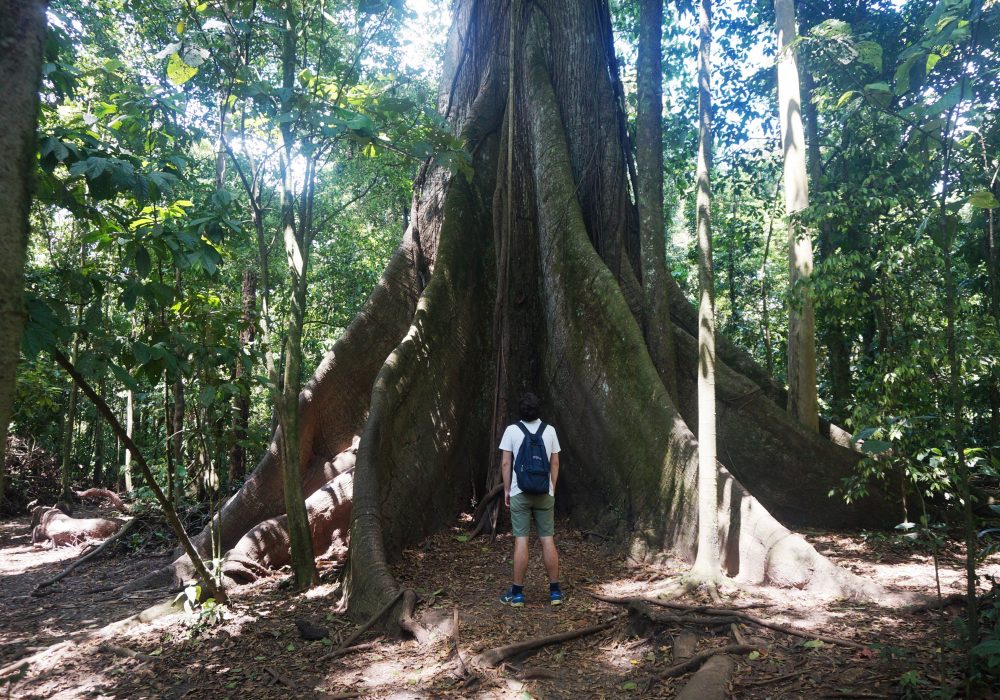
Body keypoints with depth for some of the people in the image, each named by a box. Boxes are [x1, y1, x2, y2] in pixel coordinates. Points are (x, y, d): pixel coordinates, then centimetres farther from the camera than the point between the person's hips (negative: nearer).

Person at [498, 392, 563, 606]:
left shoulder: (512, 430, -4)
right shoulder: (549, 430, 2)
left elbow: (505, 463, -5)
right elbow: (555, 463, 4)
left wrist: (506, 489, 5)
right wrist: (552, 489, 13)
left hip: (519, 492, -2)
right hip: (544, 493, 2)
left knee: (521, 541, 0)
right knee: (548, 540, 6)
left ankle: (517, 593, 4)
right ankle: (555, 591, 11)